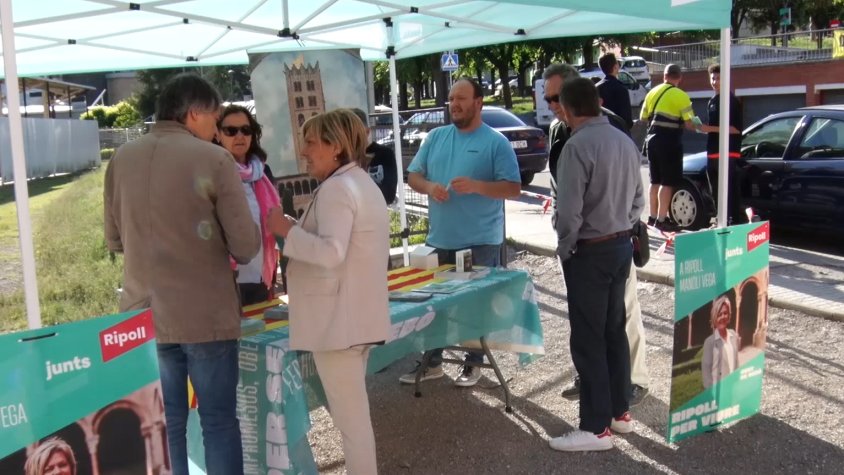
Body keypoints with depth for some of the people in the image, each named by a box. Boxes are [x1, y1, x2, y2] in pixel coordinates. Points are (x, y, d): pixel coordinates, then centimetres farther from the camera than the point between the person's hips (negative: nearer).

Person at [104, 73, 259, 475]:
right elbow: (246, 247, -10)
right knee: (219, 421, 9)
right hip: (206, 315, -4)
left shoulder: (121, 160, 3)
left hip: (144, 314, 4)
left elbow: (115, 241, 13)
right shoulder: (214, 160, -10)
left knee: (163, 424, 13)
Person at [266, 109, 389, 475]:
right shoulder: (362, 182, 16)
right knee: (354, 412, 20)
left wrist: (287, 230, -16)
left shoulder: (336, 187, -16)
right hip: (358, 314, 11)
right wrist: (301, 230, 14)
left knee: (350, 417, -2)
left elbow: (331, 252, -28)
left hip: (338, 318, -11)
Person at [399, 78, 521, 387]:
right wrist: (429, 187, -12)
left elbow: (513, 189, -11)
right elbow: (413, 176, 11)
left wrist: (476, 186, -25)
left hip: (481, 241, -5)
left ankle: (473, 364, 22)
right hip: (440, 239, 5)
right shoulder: (435, 138, 8)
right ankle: (432, 362, 26)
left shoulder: (496, 142, -6)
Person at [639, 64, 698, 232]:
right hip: (669, 142, -7)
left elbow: (643, 118, 15)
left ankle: (653, 216, 21)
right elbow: (689, 124, -14)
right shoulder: (681, 96, -10)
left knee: (655, 180, 15)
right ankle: (661, 219, -4)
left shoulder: (653, 92, 9)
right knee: (668, 182, -2)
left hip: (652, 139, 7)